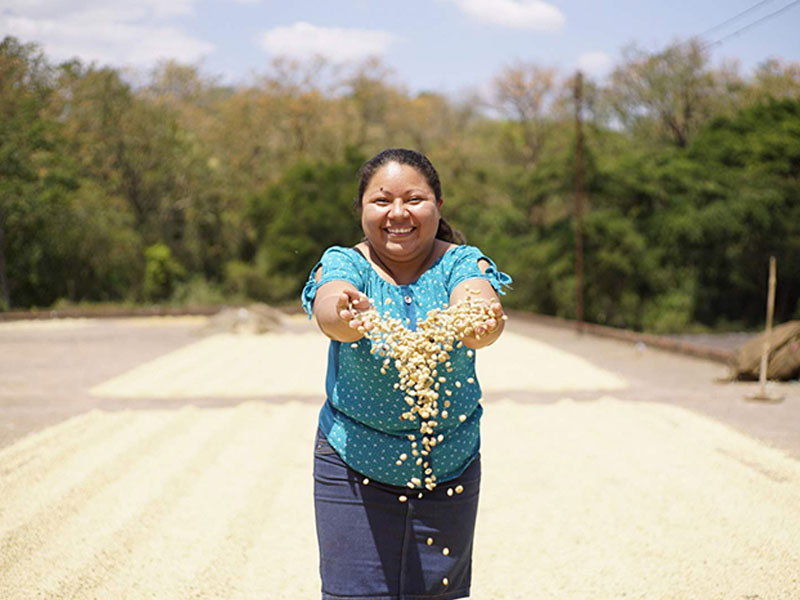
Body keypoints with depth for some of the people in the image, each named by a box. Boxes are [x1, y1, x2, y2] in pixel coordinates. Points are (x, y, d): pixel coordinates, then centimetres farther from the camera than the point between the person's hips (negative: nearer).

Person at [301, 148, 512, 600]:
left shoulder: (461, 263, -4)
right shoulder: (343, 264, -5)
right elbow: (330, 308, -28)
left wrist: (480, 323, -51)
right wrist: (349, 317, -52)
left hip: (450, 471, 1)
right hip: (354, 473, -1)